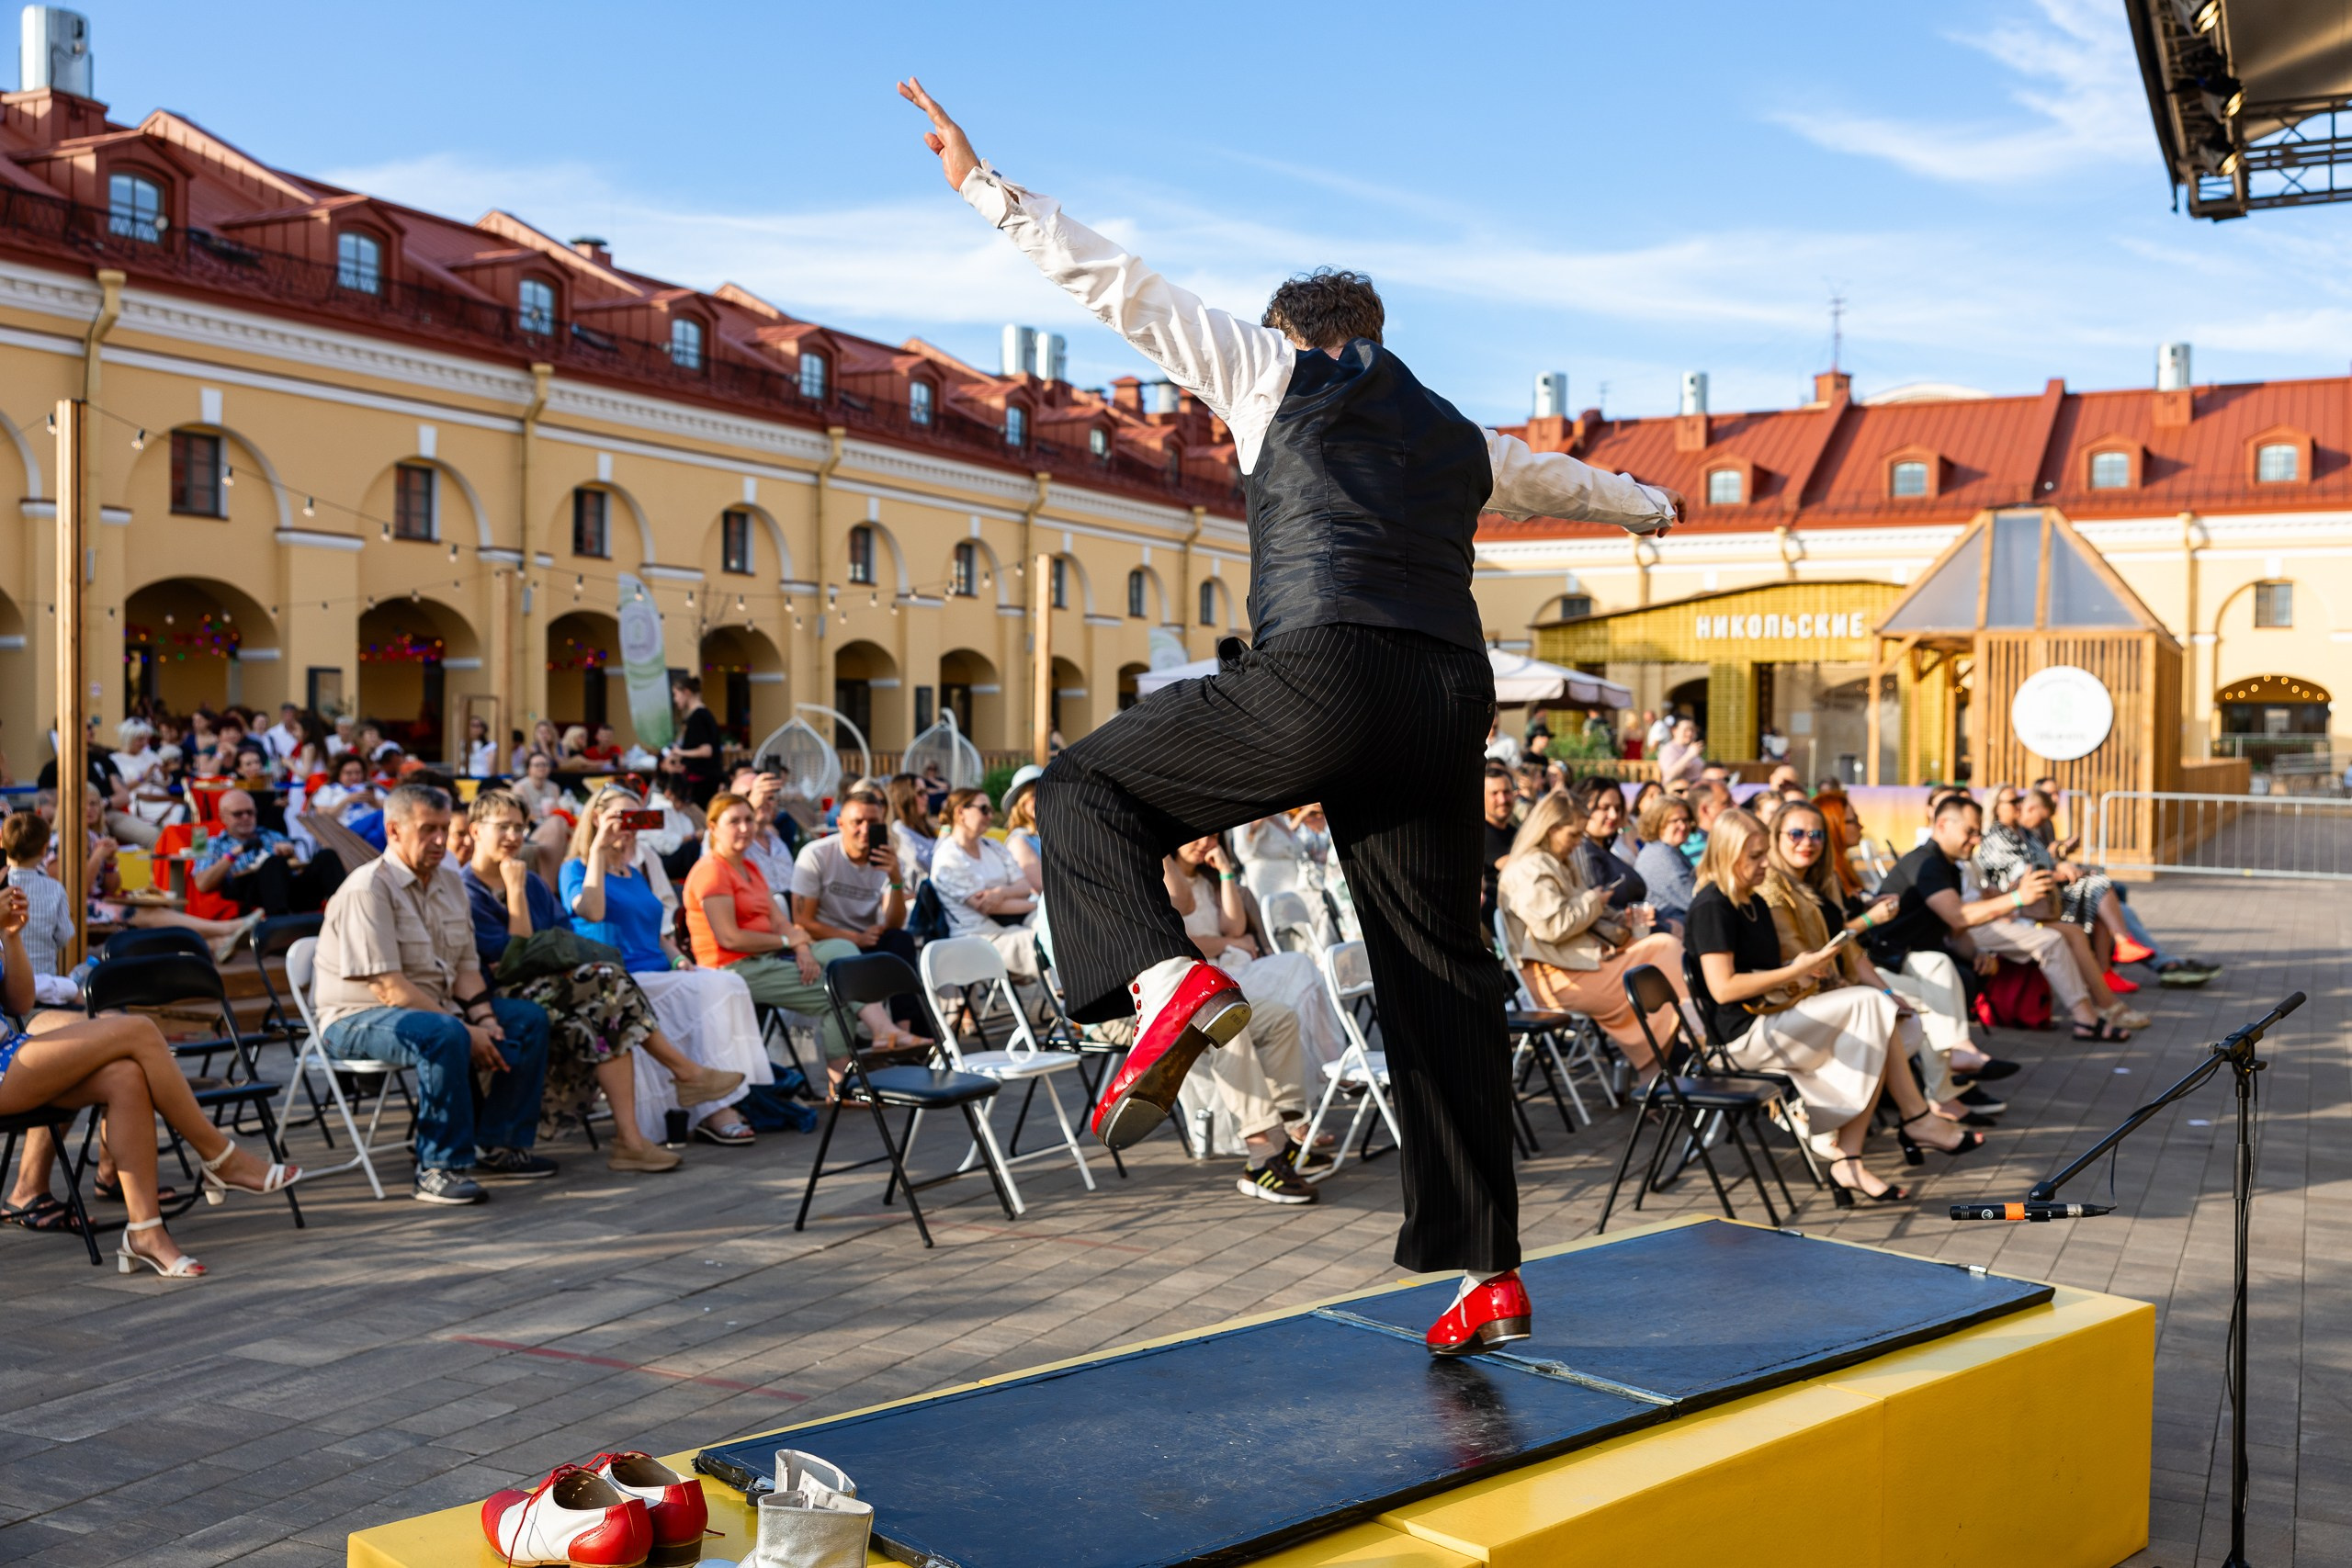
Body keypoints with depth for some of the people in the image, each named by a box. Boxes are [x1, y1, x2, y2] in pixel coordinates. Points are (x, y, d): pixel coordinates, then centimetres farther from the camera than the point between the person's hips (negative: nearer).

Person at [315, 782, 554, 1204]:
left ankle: (497, 1146, -2)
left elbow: (466, 965, 10)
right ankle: (441, 1167, -28)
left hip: (436, 1007, 9)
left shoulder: (449, 882, 10)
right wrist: (467, 1031, -25)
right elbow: (389, 988, -24)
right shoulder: (368, 889, -18)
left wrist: (484, 1020, -10)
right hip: (357, 1018, -9)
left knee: (529, 1019, -3)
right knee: (444, 1036, -37)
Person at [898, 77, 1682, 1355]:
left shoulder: (1281, 373, 16)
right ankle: (1486, 1273, 14)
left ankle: (1160, 976, -20)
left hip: (1324, 678, -6)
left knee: (1083, 789, 9)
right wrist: (1648, 504, 73)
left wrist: (983, 184, 23)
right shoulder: (1464, 442, 31)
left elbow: (1122, 287, 14)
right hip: (1450, 701, 6)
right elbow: (1563, 480, 51)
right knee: (1440, 973, 12)